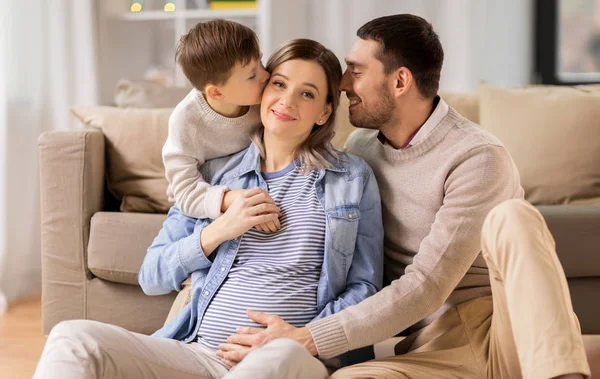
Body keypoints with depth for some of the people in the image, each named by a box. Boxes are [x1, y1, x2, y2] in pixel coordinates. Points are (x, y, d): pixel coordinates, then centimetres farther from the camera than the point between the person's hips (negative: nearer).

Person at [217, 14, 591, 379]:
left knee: (511, 217, -33)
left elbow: (426, 286, -18)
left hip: (514, 334, -3)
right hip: (434, 348, 3)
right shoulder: (360, 148, 10)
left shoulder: (478, 157, -12)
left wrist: (308, 340, -23)